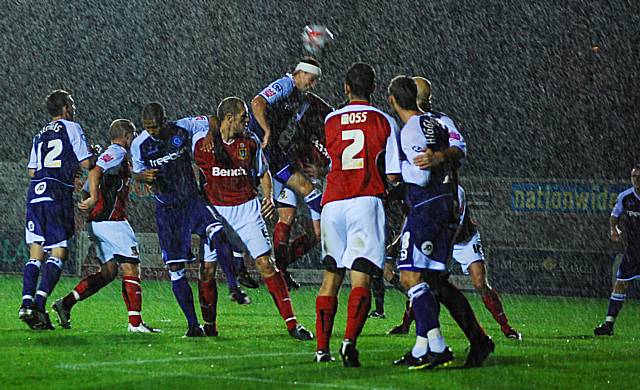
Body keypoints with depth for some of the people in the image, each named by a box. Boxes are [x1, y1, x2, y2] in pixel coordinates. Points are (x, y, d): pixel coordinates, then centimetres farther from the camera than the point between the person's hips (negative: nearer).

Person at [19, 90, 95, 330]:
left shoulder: (39, 136, 22)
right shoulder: (71, 128, 3)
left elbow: (32, 171, 18)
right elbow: (87, 164, -1)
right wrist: (94, 154, 20)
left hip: (35, 193, 6)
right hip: (58, 194, -6)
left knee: (36, 254, 7)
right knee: (58, 253, -4)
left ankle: (27, 302, -6)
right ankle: (39, 303, -17)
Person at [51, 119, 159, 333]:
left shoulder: (109, 154, 23)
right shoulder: (118, 153, -7)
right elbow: (95, 172, -23)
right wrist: (94, 199, -29)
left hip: (97, 222, 10)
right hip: (112, 221, -10)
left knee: (108, 272, 13)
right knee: (131, 269, -7)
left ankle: (66, 303, 7)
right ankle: (135, 322, -11)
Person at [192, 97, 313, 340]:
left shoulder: (250, 142, 4)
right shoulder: (202, 141, -6)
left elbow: (263, 173, 16)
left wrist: (268, 197, 0)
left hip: (247, 210, 1)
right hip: (215, 211, -1)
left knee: (265, 264, -5)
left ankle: (291, 322, -4)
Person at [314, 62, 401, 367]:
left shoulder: (330, 121, 11)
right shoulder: (384, 122, 5)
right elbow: (393, 176, 5)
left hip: (332, 202, 3)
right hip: (366, 201, -3)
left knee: (331, 276, 12)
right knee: (361, 277, -8)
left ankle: (322, 348, 10)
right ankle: (350, 341, -26)